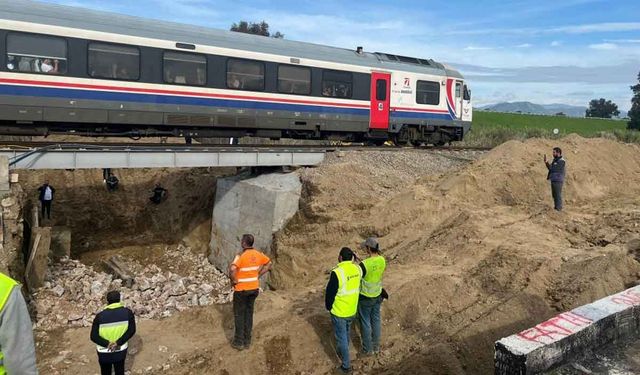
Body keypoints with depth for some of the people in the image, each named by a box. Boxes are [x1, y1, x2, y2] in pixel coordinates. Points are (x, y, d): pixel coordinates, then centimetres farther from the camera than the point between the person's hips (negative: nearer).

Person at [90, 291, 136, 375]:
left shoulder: (100, 316, -19)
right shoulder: (128, 312, -16)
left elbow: (94, 336, -18)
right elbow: (132, 330, -15)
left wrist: (107, 344, -18)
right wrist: (118, 342, -17)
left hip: (104, 352, -1)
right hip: (121, 350, 1)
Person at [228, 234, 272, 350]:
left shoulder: (241, 256, -20)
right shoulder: (258, 254, -1)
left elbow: (232, 269, -35)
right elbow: (269, 263, 12)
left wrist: (234, 280, -17)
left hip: (241, 289, -5)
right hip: (254, 288, 6)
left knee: (239, 315, 9)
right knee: (249, 313, 16)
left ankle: (239, 342, 16)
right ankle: (247, 341, 24)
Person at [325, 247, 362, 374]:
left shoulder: (337, 273, -28)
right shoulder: (357, 269, -10)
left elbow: (330, 292, -18)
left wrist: (328, 306, -2)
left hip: (339, 312, -6)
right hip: (352, 310, 6)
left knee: (341, 337, 11)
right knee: (346, 333, 28)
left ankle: (346, 365, 22)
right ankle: (342, 352, 49)